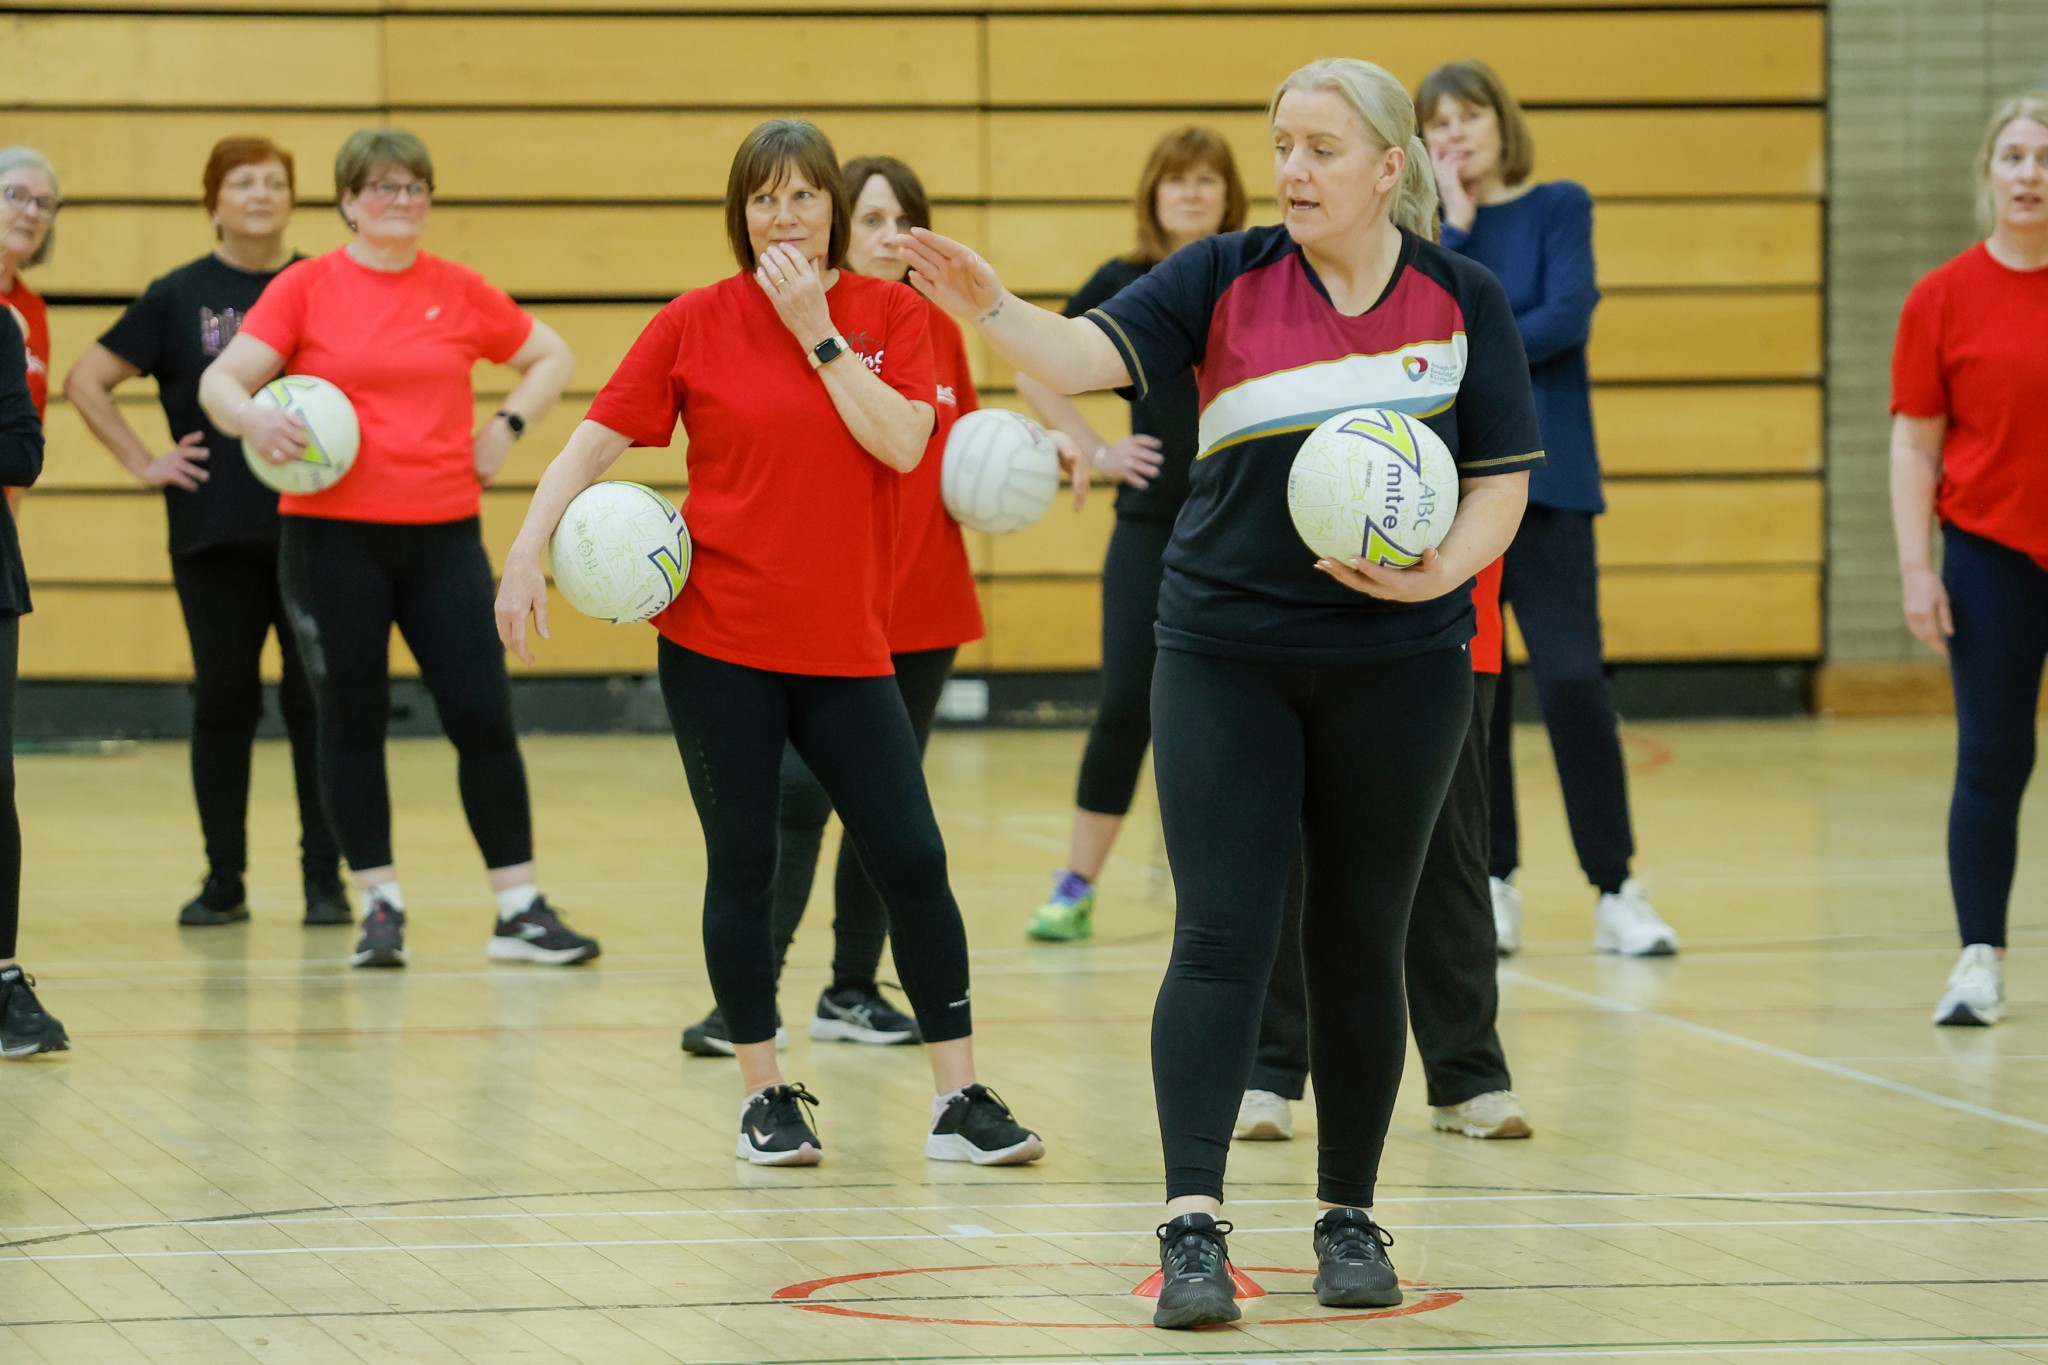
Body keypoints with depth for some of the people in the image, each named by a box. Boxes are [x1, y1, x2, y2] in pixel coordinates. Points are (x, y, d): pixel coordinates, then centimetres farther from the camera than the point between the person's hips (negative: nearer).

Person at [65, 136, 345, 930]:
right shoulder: (180, 297, 5)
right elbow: (86, 381, 7)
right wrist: (143, 463, 0)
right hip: (215, 536, 0)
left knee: (318, 704, 0)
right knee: (223, 705, 3)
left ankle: (325, 878, 7)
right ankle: (223, 880, 11)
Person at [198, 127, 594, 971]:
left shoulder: (458, 292, 7)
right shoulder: (306, 289, 0)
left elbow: (550, 357, 19)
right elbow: (220, 379, -5)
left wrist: (507, 428, 3)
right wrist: (250, 416, -27)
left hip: (442, 534, 1)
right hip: (333, 534, -1)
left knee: (484, 718, -3)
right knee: (351, 721, 4)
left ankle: (520, 909, 4)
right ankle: (381, 907, 14)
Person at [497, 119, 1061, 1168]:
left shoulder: (891, 313, 3)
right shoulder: (697, 323, 0)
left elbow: (902, 443, -11)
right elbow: (597, 438, -1)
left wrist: (818, 333, -13)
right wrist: (526, 550, -13)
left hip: (845, 645, 1)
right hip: (718, 638, -1)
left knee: (912, 861, -2)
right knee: (743, 865, 2)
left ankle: (959, 1100, 5)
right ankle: (764, 1096, 14)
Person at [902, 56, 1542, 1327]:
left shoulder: (1462, 299, 0)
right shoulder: (1226, 278, -1)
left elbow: (1503, 483, 2)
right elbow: (1086, 354, -13)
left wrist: (1442, 568, -17)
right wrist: (992, 308, -32)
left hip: (1400, 663, 1)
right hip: (1228, 658, -1)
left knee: (1361, 943, 8)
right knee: (1222, 936, -8)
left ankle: (1351, 1216, 21)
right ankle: (1193, 1226, -12)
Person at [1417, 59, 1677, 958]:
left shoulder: (1557, 208, 3)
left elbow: (1566, 318, -11)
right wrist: (1454, 227, -7)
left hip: (1543, 476, -3)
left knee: (1572, 679, -11)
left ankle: (1616, 890, -4)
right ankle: (1492, 884, 14)